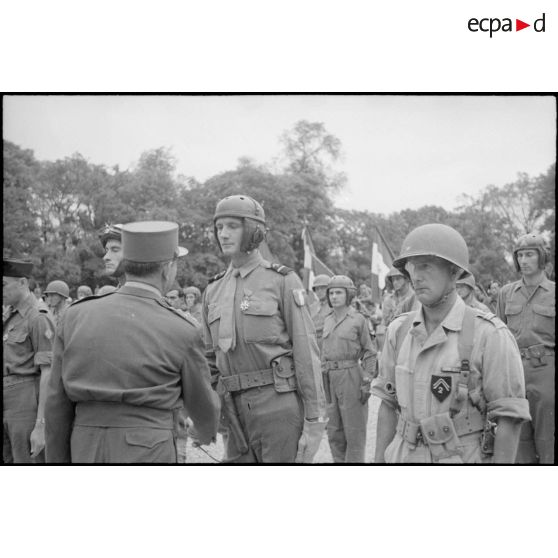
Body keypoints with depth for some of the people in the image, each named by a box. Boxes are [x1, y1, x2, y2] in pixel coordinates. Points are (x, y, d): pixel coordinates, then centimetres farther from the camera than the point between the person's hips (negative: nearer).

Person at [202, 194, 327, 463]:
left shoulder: (282, 280, -3)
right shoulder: (213, 290, 13)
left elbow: (306, 352, -7)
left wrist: (314, 422, -12)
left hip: (280, 406, -5)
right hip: (236, 411, 5)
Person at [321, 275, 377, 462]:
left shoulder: (358, 319, -5)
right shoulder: (328, 320, 11)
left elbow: (369, 353, -4)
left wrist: (367, 382, -11)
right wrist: (322, 381, 12)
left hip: (351, 378, -6)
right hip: (330, 379, 6)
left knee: (354, 430, 2)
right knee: (334, 431, 12)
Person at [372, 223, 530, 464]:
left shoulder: (489, 334, -16)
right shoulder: (399, 330, 0)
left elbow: (509, 417, -14)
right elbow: (389, 403, 8)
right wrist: (379, 463, 7)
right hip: (406, 457, 5)